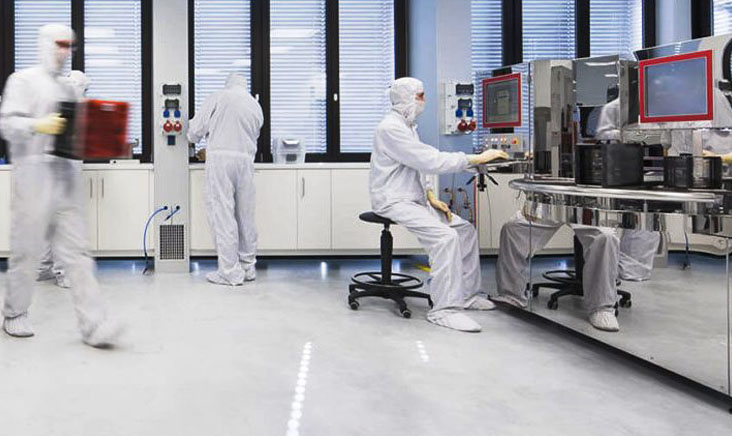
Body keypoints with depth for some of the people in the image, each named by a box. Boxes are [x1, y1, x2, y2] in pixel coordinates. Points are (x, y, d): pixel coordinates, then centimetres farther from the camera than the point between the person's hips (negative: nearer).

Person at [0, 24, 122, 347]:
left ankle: (94, 324, -7)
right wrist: (38, 126, -27)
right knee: (27, 249, 2)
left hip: (68, 173, 5)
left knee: (75, 250, -1)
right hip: (34, 172, -5)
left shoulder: (68, 88, 22)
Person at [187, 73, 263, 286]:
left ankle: (230, 272, -4)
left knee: (222, 214, -3)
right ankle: (248, 267, 20)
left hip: (221, 158, -5)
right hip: (246, 159, 5)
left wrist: (194, 138, 24)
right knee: (245, 215, 12)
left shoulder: (219, 97, 1)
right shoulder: (256, 106, 16)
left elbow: (196, 128, -1)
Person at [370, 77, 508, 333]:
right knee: (445, 236, -27)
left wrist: (431, 197, 8)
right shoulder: (391, 128, -17)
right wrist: (476, 159, -22)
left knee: (466, 230, 3)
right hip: (394, 202, -10)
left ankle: (466, 294, 11)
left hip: (415, 198, 10)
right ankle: (444, 309, -25)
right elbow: (430, 161, -24)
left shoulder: (407, 126, 17)